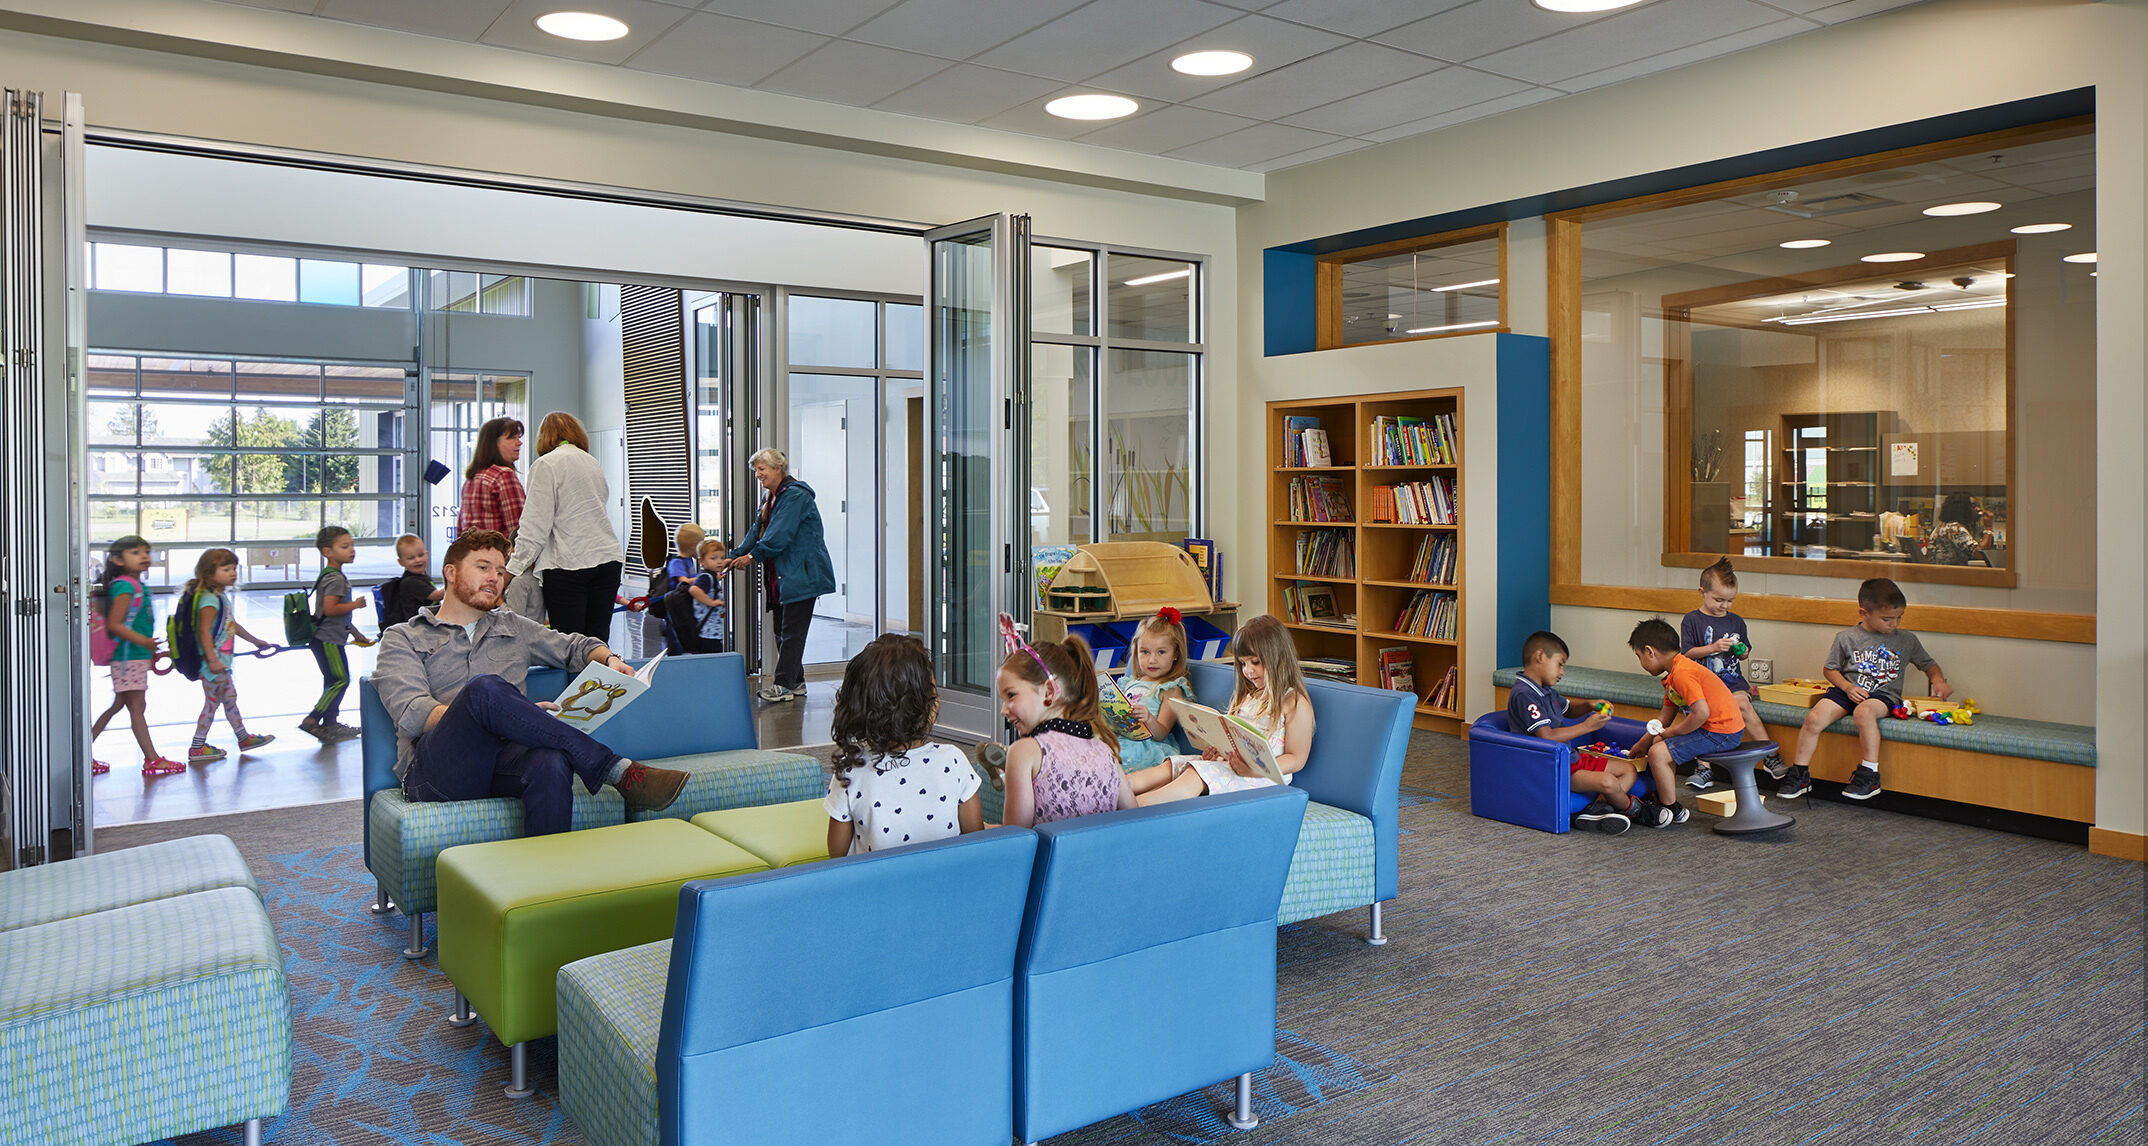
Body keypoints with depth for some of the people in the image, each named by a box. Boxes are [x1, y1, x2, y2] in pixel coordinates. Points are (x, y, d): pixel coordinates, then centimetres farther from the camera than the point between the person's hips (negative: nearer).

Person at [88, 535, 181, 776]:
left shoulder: (138, 586, 14)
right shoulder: (125, 586, -15)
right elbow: (114, 624, -20)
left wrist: (152, 651, 27)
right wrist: (143, 641, -29)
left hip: (138, 656, 10)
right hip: (128, 656, -10)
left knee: (118, 705, 16)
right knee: (137, 707, -4)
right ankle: (152, 760, 0)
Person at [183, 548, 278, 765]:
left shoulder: (221, 596, 13)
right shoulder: (209, 600, -19)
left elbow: (232, 624, 27)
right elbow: (204, 632, -25)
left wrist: (255, 640, 36)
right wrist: (212, 660, -29)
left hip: (221, 661, 10)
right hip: (212, 661, -10)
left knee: (230, 697, 18)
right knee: (212, 702, -2)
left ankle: (243, 738, 29)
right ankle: (197, 748, 7)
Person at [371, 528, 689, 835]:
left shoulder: (512, 626, 30)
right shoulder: (402, 639, 16)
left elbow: (575, 646, 36)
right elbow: (410, 713, -2)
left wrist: (609, 660, 9)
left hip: (505, 761, 3)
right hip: (435, 772, -3)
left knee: (550, 763, -36)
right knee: (486, 687, -34)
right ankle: (619, 771, -32)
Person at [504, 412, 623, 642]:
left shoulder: (546, 464, -1)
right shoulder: (592, 463, 20)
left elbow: (536, 526, -8)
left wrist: (513, 569, -4)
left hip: (568, 564, -6)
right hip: (608, 559, 6)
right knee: (597, 640, 5)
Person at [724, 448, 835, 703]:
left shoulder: (795, 495, -14)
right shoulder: (770, 499, 17)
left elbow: (779, 536, -20)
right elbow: (756, 532, 18)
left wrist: (752, 556, -12)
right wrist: (735, 556, 6)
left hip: (802, 575, -10)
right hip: (782, 576, 10)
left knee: (791, 631, -7)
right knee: (782, 630, 11)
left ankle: (785, 684, -3)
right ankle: (796, 682, 18)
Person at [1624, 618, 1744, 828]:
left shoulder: (1682, 673, -21)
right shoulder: (1676, 672, 14)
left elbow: (1702, 713, -30)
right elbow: (1666, 716, 22)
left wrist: (1671, 732, -15)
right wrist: (1643, 742, 25)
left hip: (1720, 733, -11)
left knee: (1659, 753, -17)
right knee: (1661, 743, 23)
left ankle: (1672, 811, -1)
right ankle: (1666, 800, 27)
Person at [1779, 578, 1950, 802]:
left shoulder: (1907, 640, 11)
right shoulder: (1846, 638, 6)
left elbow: (1930, 665, 23)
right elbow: (1830, 669, 12)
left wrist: (1938, 680, 1)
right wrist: (1848, 687, -5)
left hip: (1884, 694, -1)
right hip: (1848, 690, 1)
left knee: (1864, 712, -38)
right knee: (1814, 718, -25)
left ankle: (1870, 775, -30)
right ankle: (1799, 775, -11)